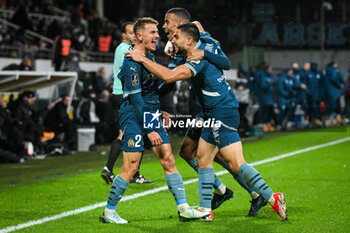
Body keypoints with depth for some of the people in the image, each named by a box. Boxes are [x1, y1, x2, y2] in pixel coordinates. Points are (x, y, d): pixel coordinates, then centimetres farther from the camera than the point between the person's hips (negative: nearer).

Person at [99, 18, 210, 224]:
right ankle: (109, 212, 5)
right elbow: (136, 99, -22)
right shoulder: (132, 62, -18)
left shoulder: (149, 54, 11)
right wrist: (149, 130, -24)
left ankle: (184, 209, 3)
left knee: (168, 160, 3)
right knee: (131, 168, -8)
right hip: (134, 116, -9)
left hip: (152, 115, 9)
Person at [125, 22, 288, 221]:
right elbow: (197, 25, 31)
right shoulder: (202, 49, 9)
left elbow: (169, 76, -31)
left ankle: (273, 198, -11)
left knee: (236, 164, -14)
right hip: (215, 115, 11)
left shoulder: (199, 59, -20)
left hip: (223, 114, -11)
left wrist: (142, 59, -23)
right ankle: (205, 210, 13)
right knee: (203, 158, 11)